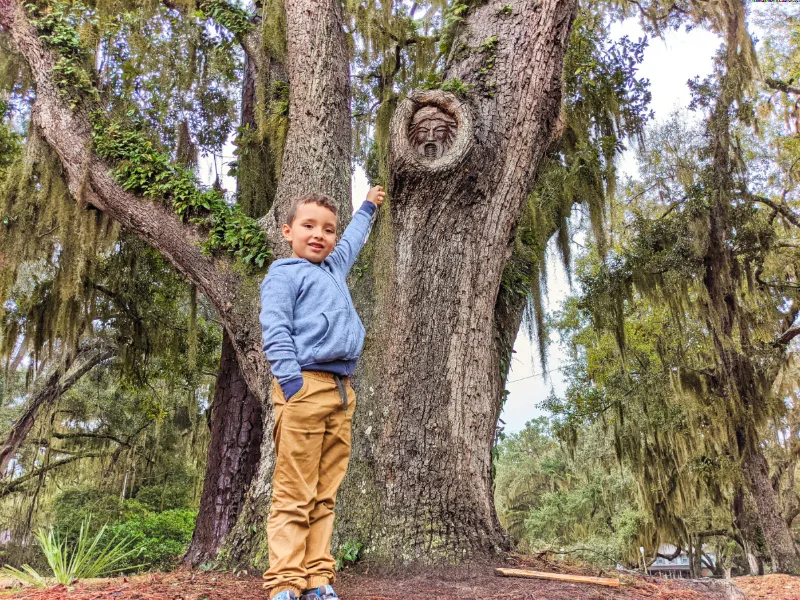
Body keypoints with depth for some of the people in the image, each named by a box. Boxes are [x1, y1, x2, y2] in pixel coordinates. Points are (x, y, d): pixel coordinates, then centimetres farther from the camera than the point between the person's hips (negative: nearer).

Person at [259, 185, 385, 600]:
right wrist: (291, 383, -19)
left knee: (324, 496, 6)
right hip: (305, 387, -7)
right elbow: (275, 331, -9)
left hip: (341, 391, 7)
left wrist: (367, 208, 60)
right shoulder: (284, 273, 4)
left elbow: (352, 242, 47)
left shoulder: (334, 269, 25)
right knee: (293, 496, -6)